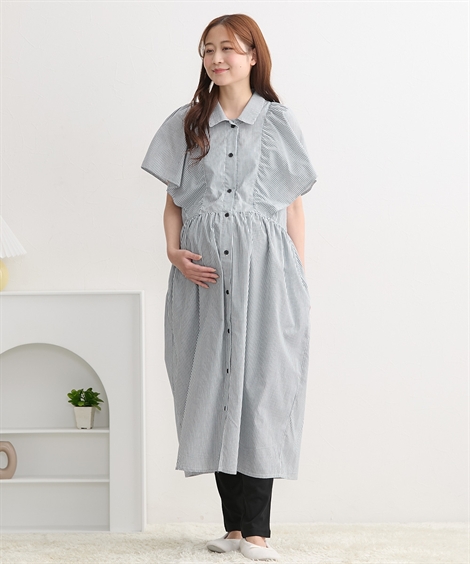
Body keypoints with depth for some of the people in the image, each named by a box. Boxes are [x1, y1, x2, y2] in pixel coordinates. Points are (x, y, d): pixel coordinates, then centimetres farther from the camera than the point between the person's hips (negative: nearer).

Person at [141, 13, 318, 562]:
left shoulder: (278, 121, 8)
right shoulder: (185, 124, 13)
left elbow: (294, 208, 7)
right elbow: (172, 202, 13)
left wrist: (296, 281, 1)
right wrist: (174, 253, -5)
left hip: (263, 267, -2)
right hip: (203, 272, 2)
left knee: (259, 387, -6)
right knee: (213, 389, 0)